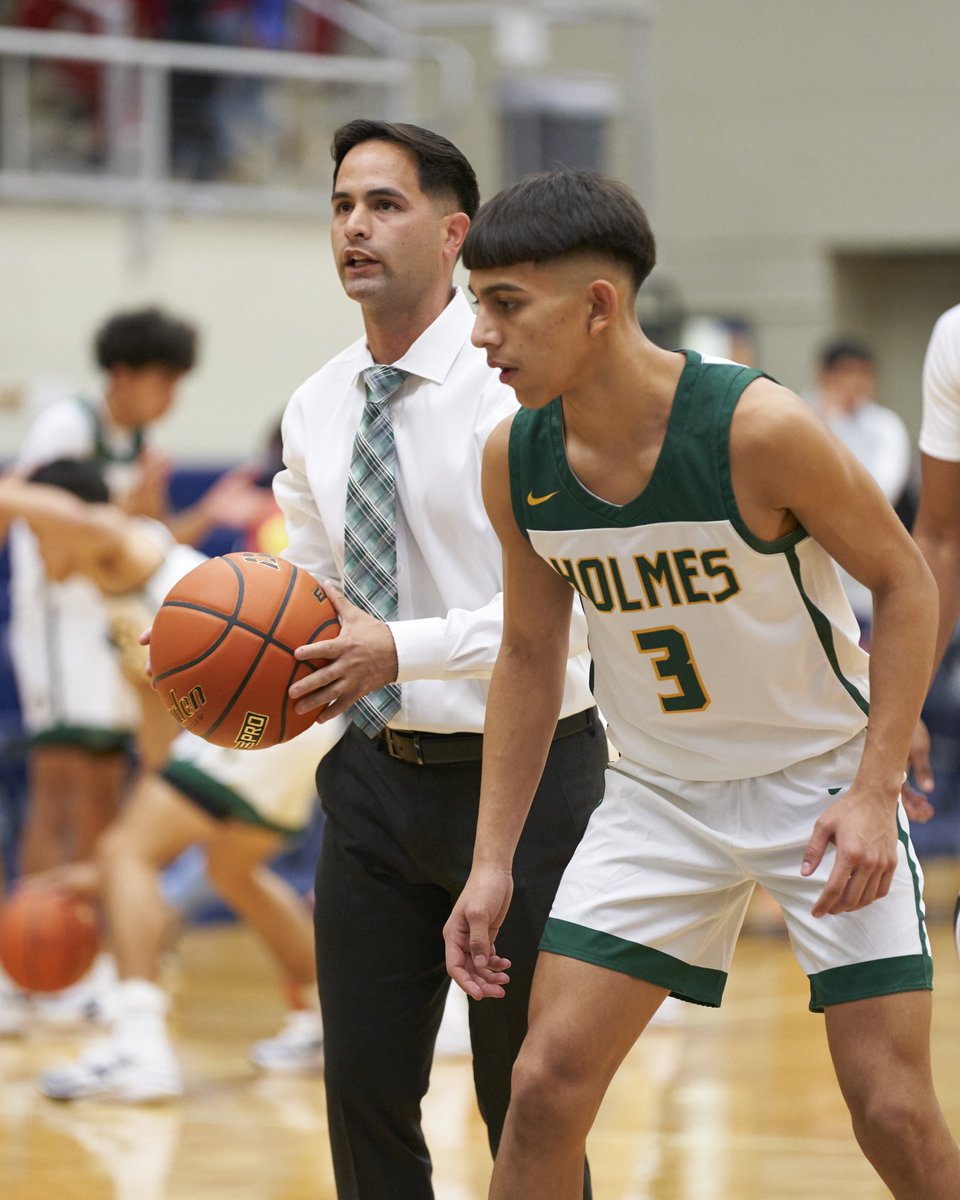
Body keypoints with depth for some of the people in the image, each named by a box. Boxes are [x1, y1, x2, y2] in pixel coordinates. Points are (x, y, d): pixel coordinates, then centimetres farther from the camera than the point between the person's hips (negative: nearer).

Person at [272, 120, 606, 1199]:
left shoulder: (514, 384, -12)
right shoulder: (316, 409, 9)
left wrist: (400, 649, -24)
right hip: (375, 775, 6)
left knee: (526, 1108, 1)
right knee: (365, 1085, 5)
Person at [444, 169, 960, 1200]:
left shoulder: (756, 427, -25)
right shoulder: (514, 460, -10)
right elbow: (529, 656, 5)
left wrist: (876, 792, -19)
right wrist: (492, 862, 2)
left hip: (822, 777, -4)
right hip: (658, 795, 4)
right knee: (545, 1086, -5)